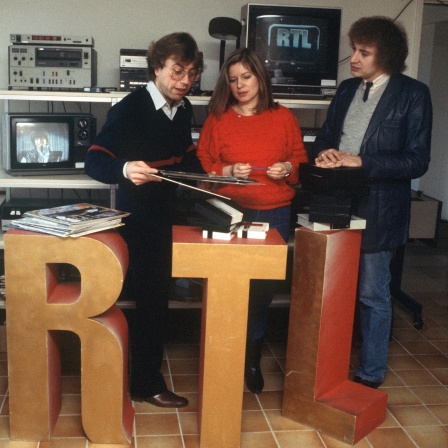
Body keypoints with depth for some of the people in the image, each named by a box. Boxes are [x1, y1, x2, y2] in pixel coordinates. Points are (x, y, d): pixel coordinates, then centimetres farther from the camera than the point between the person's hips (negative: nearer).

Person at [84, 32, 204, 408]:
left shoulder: (184, 109, 5)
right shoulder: (130, 109, -16)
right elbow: (94, 161, -24)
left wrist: (207, 170, 1)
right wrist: (125, 169, -43)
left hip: (168, 213, 7)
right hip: (139, 217, -7)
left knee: (158, 294, 17)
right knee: (151, 297, -2)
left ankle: (147, 372, 35)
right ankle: (145, 384, 15)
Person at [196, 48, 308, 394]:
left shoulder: (284, 118, 9)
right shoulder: (217, 119, 7)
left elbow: (301, 159, 13)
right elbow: (203, 164, 7)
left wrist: (288, 168, -8)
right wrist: (228, 171, -11)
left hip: (274, 214, 1)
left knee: (263, 286, 3)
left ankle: (252, 358, 20)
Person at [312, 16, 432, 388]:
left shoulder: (413, 94, -6)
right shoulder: (346, 89, 10)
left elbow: (417, 161, -12)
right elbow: (325, 136, 17)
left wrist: (361, 162, -21)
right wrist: (323, 152, -8)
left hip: (377, 211, -5)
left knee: (372, 295, 5)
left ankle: (371, 375, 22)